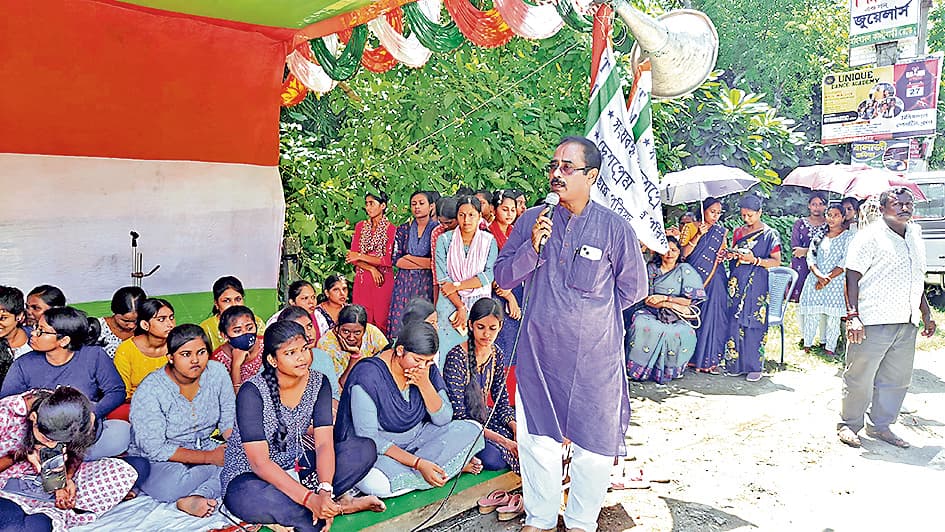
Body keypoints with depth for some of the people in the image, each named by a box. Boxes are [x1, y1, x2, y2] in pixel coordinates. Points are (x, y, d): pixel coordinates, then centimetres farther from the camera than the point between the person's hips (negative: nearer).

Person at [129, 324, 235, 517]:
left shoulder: (217, 373, -6)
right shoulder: (149, 391, -19)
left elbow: (229, 419, 3)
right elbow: (154, 449, -21)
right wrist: (210, 457, -23)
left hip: (205, 448, 5)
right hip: (155, 460, -4)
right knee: (168, 487, -38)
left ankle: (194, 498, -29)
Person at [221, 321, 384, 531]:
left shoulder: (318, 383, -7)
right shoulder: (252, 392, -22)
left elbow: (324, 443, -13)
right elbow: (260, 463, -26)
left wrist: (324, 491, -31)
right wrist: (310, 499, -35)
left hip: (295, 466, 5)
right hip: (248, 476, -4)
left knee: (365, 448, -12)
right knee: (257, 500, -41)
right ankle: (339, 505, -18)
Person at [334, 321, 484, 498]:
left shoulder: (427, 368, -5)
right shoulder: (368, 376, -23)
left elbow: (443, 420, -5)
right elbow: (368, 437, -24)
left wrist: (425, 384, -22)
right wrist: (418, 463, -31)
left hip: (416, 440, 5)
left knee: (472, 430, -10)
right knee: (375, 482, -39)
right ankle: (451, 465, -15)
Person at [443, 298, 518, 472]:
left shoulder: (496, 354, 0)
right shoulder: (456, 358, -21)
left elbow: (502, 401, 7)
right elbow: (458, 414, -23)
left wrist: (515, 426, -15)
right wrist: (501, 440, -27)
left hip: (484, 418, 6)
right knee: (493, 459, -29)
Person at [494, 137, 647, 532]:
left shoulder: (615, 228, -6)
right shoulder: (531, 220, 2)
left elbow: (632, 288, 5)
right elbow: (503, 277, 1)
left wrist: (590, 312, 5)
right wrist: (532, 246, -15)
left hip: (594, 355, -2)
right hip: (538, 350, 2)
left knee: (592, 442, 9)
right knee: (537, 437, 11)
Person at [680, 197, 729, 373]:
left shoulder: (722, 232, 12)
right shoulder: (690, 227, 4)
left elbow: (721, 255, 20)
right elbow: (684, 253, -5)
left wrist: (722, 255, -3)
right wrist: (698, 235, -14)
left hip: (714, 279, 2)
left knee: (712, 316, -2)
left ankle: (708, 359, 5)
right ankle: (691, 356, 5)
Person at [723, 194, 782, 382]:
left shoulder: (770, 234, 1)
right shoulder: (738, 232, 15)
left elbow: (776, 261, -3)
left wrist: (755, 260, -16)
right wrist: (731, 255, -1)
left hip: (756, 283, -4)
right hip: (737, 282, 4)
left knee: (753, 324, -5)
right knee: (734, 323, 1)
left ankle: (754, 367, 4)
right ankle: (736, 364, 10)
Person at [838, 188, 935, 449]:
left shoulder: (916, 236, 15)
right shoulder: (870, 236, -7)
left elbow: (917, 279, 25)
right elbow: (852, 277, -12)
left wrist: (926, 313, 24)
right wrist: (852, 315, -19)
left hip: (906, 324, 7)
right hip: (873, 322, -7)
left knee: (897, 379, 12)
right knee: (860, 378, 1)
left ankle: (881, 426, 25)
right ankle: (849, 425, 15)